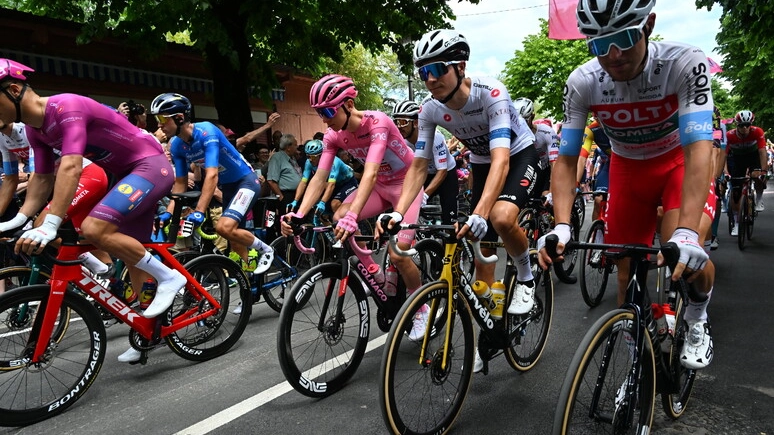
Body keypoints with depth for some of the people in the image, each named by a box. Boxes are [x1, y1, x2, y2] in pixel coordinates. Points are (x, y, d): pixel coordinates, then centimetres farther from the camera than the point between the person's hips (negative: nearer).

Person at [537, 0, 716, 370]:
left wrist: (687, 234, -52)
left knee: (687, 256, -26)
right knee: (627, 265, 2)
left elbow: (699, 149, -39)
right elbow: (566, 160, -22)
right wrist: (561, 227, -38)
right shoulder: (582, 82, -24)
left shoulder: (685, 63, -31)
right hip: (627, 167, 2)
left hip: (679, 161, -2)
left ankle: (697, 319, 7)